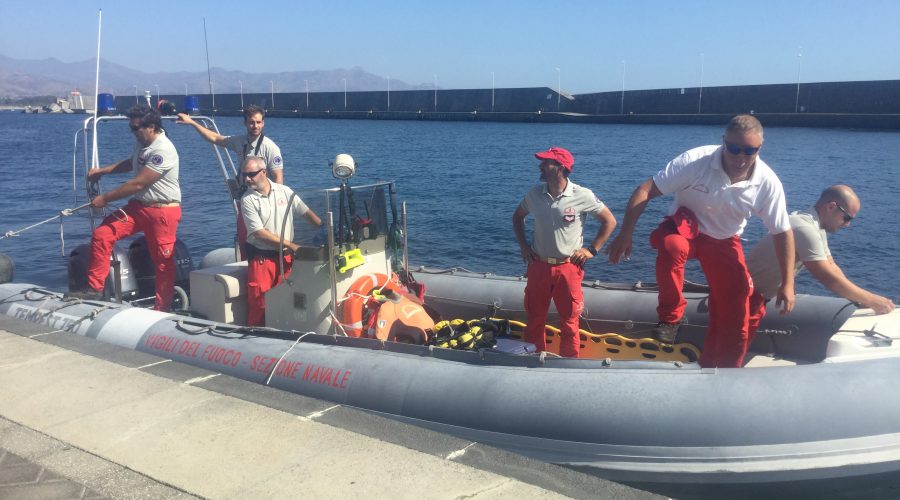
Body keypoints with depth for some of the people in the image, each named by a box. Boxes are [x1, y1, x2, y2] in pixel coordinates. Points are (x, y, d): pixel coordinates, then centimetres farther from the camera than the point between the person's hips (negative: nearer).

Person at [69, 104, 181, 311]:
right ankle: (95, 288, 4)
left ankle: (163, 308, 12)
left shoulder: (163, 151, -20)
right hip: (138, 206, 8)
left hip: (162, 210, -8)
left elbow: (138, 184, -21)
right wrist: (102, 170, 20)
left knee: (163, 261, -1)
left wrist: (105, 198, -12)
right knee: (101, 235, -6)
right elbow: (131, 163, 33)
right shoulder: (141, 143, 9)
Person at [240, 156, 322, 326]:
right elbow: (259, 233, -12)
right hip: (261, 258, -2)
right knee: (258, 302, -4)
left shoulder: (284, 191, 4)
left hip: (286, 257, 3)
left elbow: (307, 212, 7)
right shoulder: (247, 200, -5)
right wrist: (289, 244, -15)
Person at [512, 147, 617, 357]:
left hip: (569, 267, -3)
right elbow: (518, 216, 18)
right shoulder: (535, 194, -1)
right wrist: (523, 245, 8)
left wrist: (592, 249, -5)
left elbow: (609, 221, -1)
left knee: (569, 322, 8)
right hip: (539, 266, 3)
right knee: (534, 319, 12)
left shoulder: (582, 196, -11)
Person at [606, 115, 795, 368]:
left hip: (724, 242, 3)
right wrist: (625, 235, -35)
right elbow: (645, 191, -27)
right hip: (685, 225, -3)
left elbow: (782, 233, -7)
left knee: (735, 315, -3)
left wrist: (787, 283, -8)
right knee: (671, 245, -40)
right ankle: (670, 317, -18)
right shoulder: (695, 161, -28)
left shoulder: (768, 183, -18)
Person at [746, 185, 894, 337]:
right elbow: (829, 278, -24)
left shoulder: (817, 227, 8)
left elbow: (832, 267, 10)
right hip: (749, 296, -10)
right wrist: (872, 301, -15)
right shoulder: (805, 229, -24)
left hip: (762, 296, 10)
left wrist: (859, 299, -1)